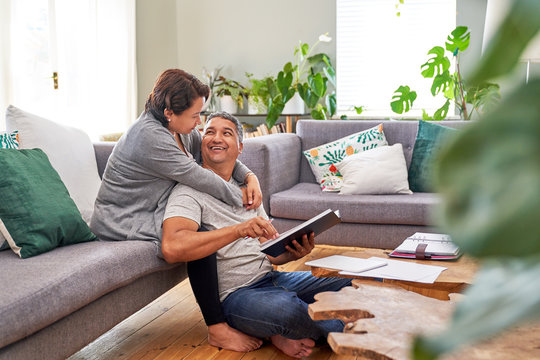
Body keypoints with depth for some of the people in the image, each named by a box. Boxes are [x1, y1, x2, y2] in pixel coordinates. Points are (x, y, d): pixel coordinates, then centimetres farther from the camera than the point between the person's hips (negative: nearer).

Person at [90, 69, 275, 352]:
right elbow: (198, 177, -25)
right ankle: (217, 329, -18)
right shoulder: (149, 137, -27)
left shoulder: (181, 128, 2)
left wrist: (249, 176, -7)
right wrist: (242, 197, -13)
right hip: (122, 222, -10)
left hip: (151, 213, 10)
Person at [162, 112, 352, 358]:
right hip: (234, 294, -7)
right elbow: (172, 248, -26)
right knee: (288, 309, -36)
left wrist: (294, 252, -5)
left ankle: (282, 334, 3)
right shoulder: (189, 191, -6)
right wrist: (239, 230, -29)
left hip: (271, 276, 7)